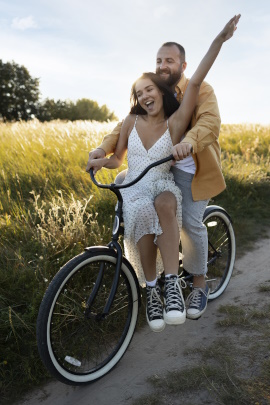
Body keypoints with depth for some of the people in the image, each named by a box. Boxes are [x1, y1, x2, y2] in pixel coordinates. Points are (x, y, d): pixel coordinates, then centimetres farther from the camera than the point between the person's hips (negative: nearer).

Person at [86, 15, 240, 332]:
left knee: (164, 203, -40)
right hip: (133, 190, 2)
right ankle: (151, 290, -21)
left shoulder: (176, 123, -2)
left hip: (163, 187, -2)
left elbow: (195, 82, -13)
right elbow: (117, 159, 15)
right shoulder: (131, 122, 7)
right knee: (144, 214, -34)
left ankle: (172, 282, -36)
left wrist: (219, 40, -19)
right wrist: (99, 161, -7)